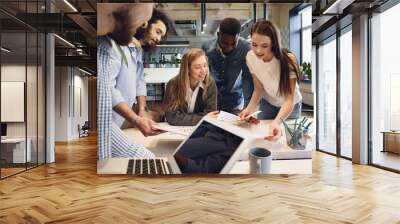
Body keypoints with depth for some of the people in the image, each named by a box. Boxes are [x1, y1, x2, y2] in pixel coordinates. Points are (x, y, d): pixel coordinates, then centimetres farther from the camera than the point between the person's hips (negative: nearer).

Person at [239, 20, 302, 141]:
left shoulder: (288, 60, -34)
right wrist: (250, 108, -31)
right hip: (267, 103, 3)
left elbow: (289, 100, -36)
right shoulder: (250, 57, -22)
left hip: (290, 106, -2)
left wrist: (277, 122, -55)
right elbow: (258, 89, -12)